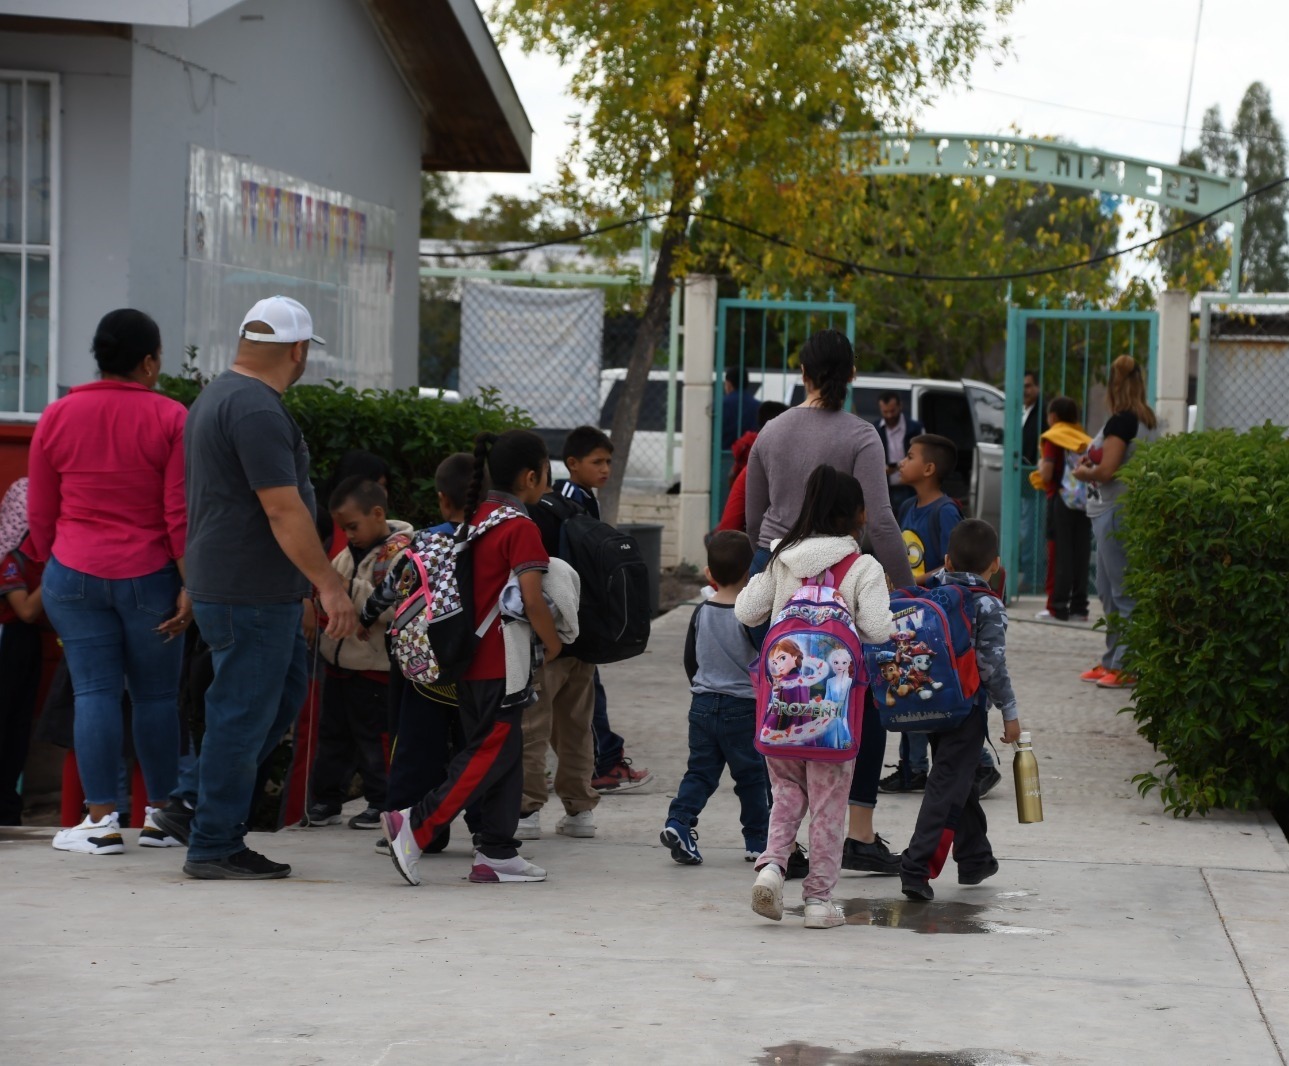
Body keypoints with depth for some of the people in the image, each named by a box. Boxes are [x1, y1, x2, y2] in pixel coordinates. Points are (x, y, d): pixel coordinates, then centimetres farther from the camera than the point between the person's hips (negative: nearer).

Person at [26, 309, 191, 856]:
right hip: (149, 575, -2)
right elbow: (181, 513, -9)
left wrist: (52, 569, 22)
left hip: (75, 574, 2)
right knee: (156, 695, 9)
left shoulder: (58, 417, 3)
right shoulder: (170, 419, -6)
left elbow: (40, 513, 8)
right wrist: (190, 586, -6)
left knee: (95, 693, 1)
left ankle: (101, 820, -4)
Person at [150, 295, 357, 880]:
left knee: (286, 687, 17)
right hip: (251, 590, -11)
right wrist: (329, 584, -19)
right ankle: (214, 846, 2)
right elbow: (283, 510, -22)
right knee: (243, 712, -4)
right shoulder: (257, 410, -19)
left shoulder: (218, 396, 16)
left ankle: (191, 804, 19)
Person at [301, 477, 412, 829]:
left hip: (374, 665, -8)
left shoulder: (401, 552, -14)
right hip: (339, 658, 8)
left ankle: (382, 803, 10)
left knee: (375, 737, 0)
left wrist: (349, 589, -24)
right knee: (333, 734, 13)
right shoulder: (351, 553, 10)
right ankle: (325, 800, 21)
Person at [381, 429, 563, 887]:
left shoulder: (478, 519, 12)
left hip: (471, 657, 9)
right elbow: (531, 599, -21)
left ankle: (497, 852, 14)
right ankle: (414, 825, -13)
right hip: (502, 664, -9)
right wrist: (553, 644, -6)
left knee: (503, 752, 13)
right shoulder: (521, 528, -14)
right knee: (491, 753, -5)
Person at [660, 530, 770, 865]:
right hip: (744, 708, -4)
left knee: (700, 771, 9)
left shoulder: (701, 613, 2)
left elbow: (689, 660, 12)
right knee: (752, 777, 7)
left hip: (703, 704, 4)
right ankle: (758, 841, 13)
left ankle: (679, 822, -10)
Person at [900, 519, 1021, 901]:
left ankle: (975, 857, 33)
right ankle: (917, 867, -17)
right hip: (967, 707, -7)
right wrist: (1010, 712, -7)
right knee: (948, 787, -8)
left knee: (963, 782, 21)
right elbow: (992, 664, -15)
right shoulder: (988, 606, -11)